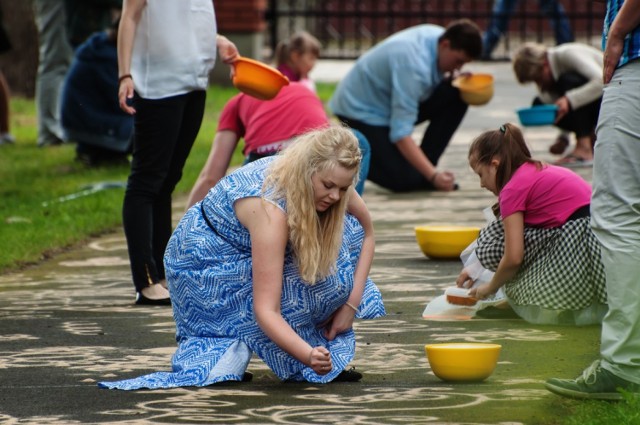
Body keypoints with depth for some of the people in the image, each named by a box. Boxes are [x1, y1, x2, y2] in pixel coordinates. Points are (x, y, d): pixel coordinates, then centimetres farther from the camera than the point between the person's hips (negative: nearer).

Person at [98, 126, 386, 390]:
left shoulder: (328, 181, -17)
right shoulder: (270, 209, -38)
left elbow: (365, 233, 0)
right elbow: (265, 310, -39)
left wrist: (351, 302, -12)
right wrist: (308, 356, -54)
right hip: (205, 266, -8)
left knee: (345, 233, -10)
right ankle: (237, 344, -13)